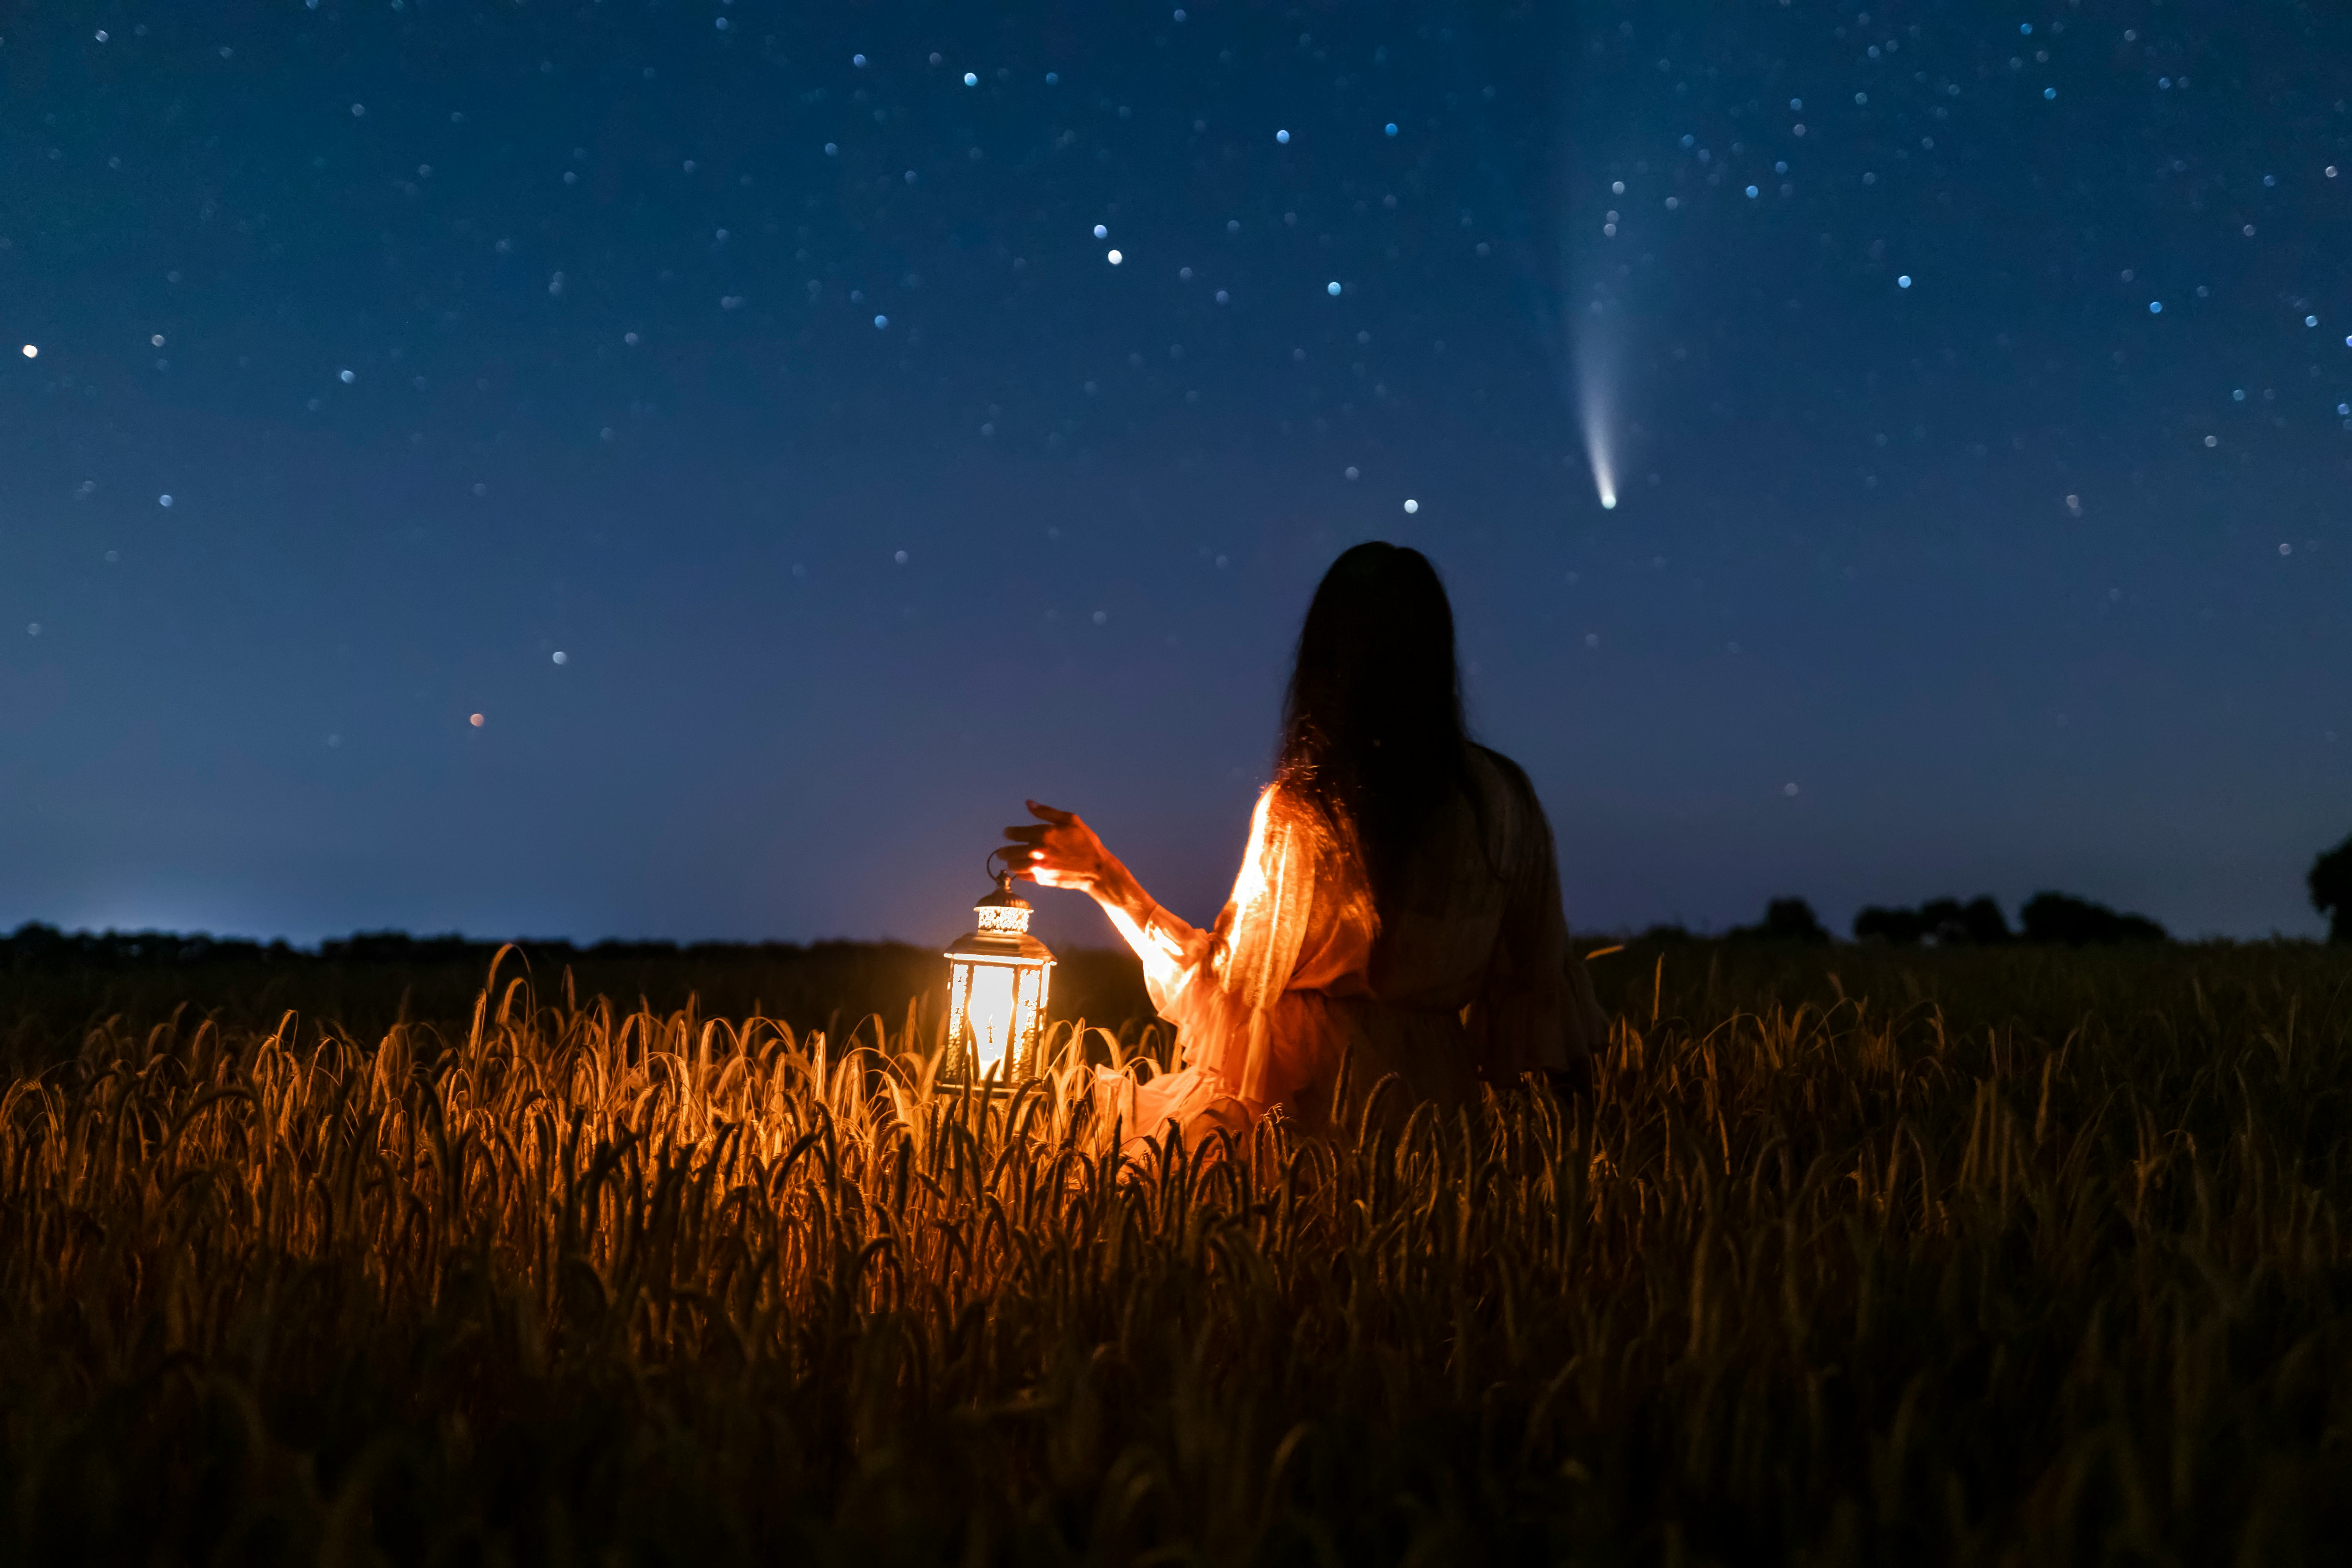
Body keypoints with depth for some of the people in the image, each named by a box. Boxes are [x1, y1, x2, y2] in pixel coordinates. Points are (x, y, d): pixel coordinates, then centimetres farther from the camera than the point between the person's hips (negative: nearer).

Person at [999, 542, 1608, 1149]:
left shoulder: (1299, 811, -16)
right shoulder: (1505, 795, -2)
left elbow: (1230, 979, -9)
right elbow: (1537, 977, 5)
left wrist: (1103, 876, -4)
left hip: (1319, 1106, -5)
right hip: (1443, 1094, 6)